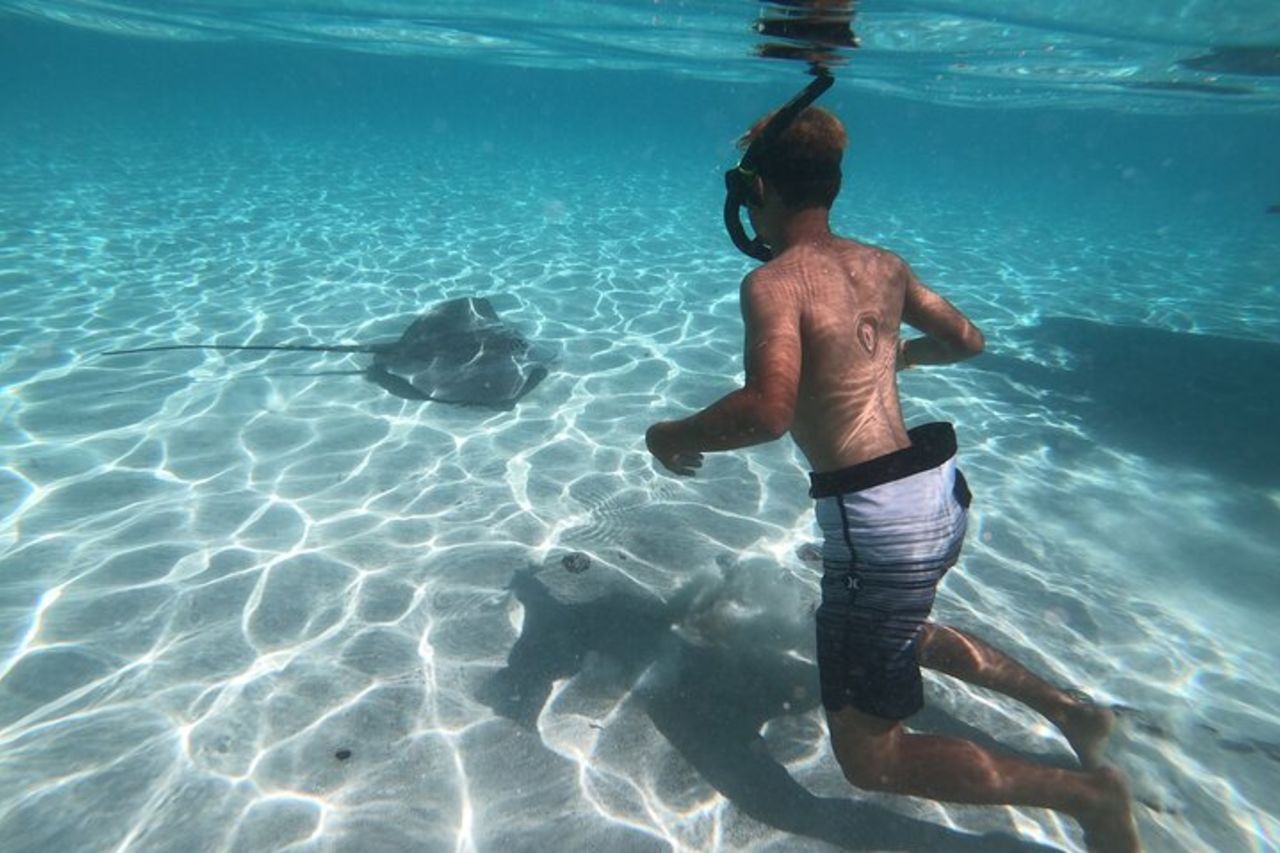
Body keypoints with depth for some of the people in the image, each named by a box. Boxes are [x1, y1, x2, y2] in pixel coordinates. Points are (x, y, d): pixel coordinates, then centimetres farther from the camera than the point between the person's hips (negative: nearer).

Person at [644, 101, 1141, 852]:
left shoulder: (774, 281, -15)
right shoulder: (883, 265, 8)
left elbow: (769, 408, -31)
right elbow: (968, 339, 21)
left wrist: (672, 436, -13)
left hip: (879, 519, -8)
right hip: (942, 493, 9)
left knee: (869, 758, 10)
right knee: (897, 627, 38)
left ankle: (1088, 792, 12)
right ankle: (1072, 710, 38)